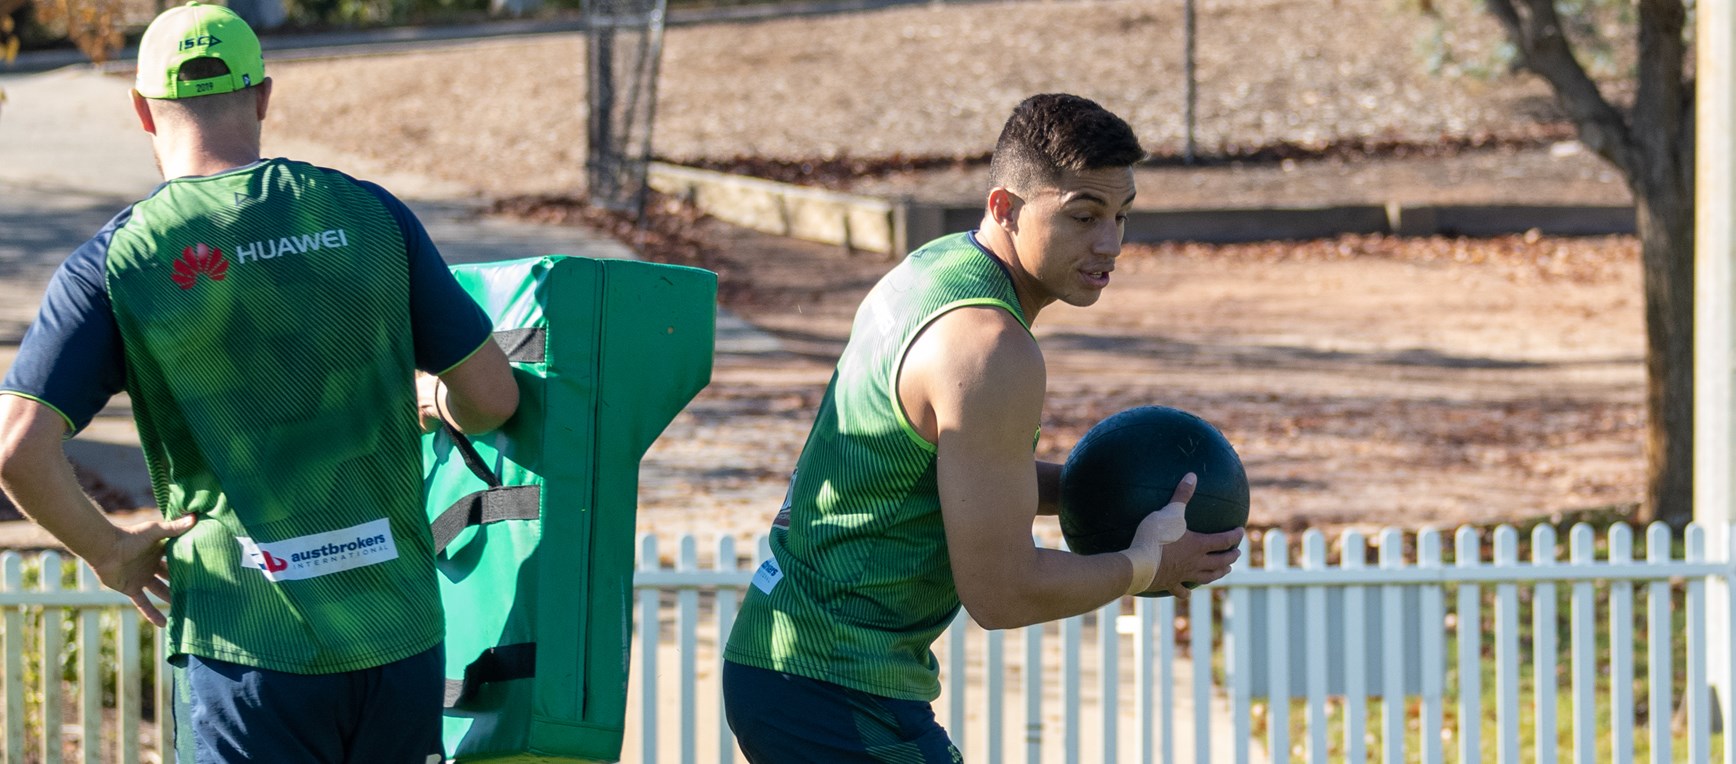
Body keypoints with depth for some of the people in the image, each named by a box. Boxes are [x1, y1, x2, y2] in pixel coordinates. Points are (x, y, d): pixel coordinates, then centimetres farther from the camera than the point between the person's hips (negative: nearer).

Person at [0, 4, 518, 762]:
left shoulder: (116, 260, -3)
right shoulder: (368, 216, 3)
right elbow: (493, 396, 7)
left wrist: (107, 550, 5)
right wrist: (429, 402, 30)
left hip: (251, 649, -2)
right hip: (401, 634, 3)